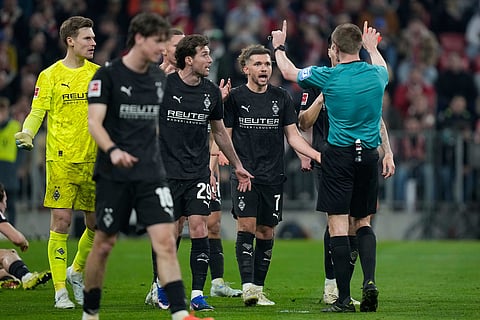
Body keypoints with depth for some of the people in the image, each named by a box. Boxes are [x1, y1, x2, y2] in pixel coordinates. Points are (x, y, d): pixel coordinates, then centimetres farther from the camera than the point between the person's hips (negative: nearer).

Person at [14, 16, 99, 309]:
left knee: (97, 223, 6)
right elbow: (37, 112, -1)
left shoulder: (98, 73, 9)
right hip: (61, 160, -4)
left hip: (93, 160, 4)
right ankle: (60, 290, 0)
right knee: (61, 221, -7)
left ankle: (77, 271, 31)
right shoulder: (50, 75, 0)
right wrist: (27, 133, -20)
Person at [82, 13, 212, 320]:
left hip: (151, 173, 4)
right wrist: (113, 150, -32)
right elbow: (94, 121, -16)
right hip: (114, 175, -4)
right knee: (104, 244, 5)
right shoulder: (108, 75, -7)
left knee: (165, 240, -10)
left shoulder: (159, 77, 10)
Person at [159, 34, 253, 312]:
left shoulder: (211, 92, 7)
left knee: (199, 229, -8)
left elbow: (219, 132, 21)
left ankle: (198, 294, -5)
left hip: (199, 172, 3)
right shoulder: (164, 86, -6)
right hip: (167, 171, -3)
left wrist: (237, 166, 26)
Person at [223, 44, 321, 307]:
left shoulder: (281, 97, 8)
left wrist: (317, 155, -1)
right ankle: (248, 286, -19)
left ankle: (259, 288, 13)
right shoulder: (235, 97, 1)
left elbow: (293, 135, 12)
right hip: (244, 174, -3)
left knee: (266, 232, 5)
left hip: (273, 176, 3)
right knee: (246, 226, -14)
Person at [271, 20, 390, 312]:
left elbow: (289, 72, 10)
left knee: (338, 226, -2)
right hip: (369, 155, 4)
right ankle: (370, 281, -5)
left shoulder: (328, 77, -8)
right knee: (363, 223, 15)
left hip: (339, 155, -4)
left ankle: (344, 298, -5)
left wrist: (279, 47, 29)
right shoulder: (376, 74, 1)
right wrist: (373, 47, 49)